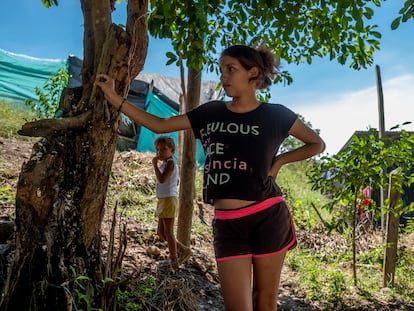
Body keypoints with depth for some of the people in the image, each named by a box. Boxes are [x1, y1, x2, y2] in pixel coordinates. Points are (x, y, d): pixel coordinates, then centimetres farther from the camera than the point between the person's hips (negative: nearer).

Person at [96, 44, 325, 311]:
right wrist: (114, 98, 4)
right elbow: (159, 125, 9)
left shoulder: (275, 115, 0)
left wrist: (279, 160, 0)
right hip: (227, 224, 2)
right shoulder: (211, 113, 7)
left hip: (267, 218, -2)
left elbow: (317, 144, 12)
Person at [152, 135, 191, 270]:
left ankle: (174, 261, 6)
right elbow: (176, 182, 28)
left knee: (168, 232, -4)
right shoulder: (166, 164, 17)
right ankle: (184, 250, 21)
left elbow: (162, 179, -25)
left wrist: (155, 164, -16)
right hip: (163, 201, 10)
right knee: (161, 233, 13)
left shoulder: (170, 162, -12)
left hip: (169, 200, -10)